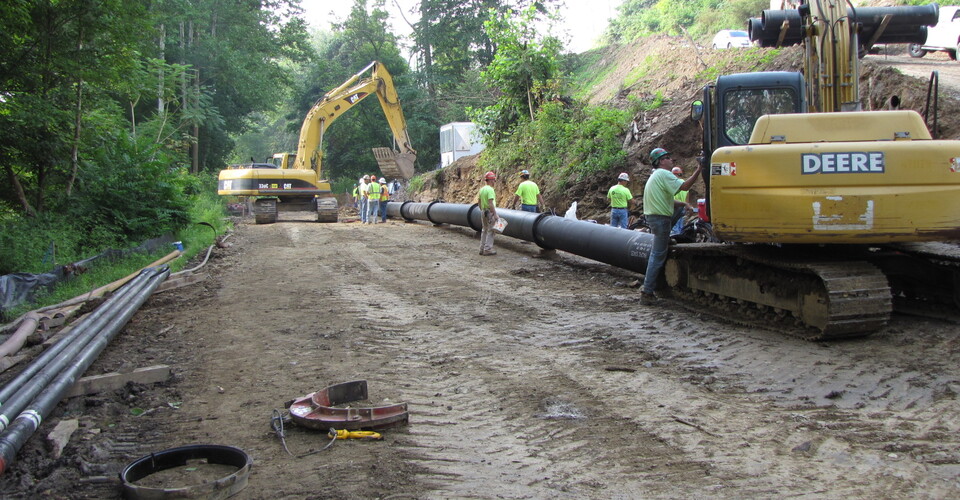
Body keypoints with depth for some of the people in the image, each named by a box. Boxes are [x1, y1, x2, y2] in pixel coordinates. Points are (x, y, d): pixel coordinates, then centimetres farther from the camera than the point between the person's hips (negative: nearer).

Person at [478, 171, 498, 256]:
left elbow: (479, 202, 16)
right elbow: (490, 203, -23)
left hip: (483, 212, 9)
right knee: (490, 231, -2)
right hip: (490, 212, -9)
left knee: (484, 230, 15)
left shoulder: (481, 189, 9)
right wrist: (495, 214, -21)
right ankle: (488, 249, -1)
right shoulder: (490, 189, -17)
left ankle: (482, 249, 18)